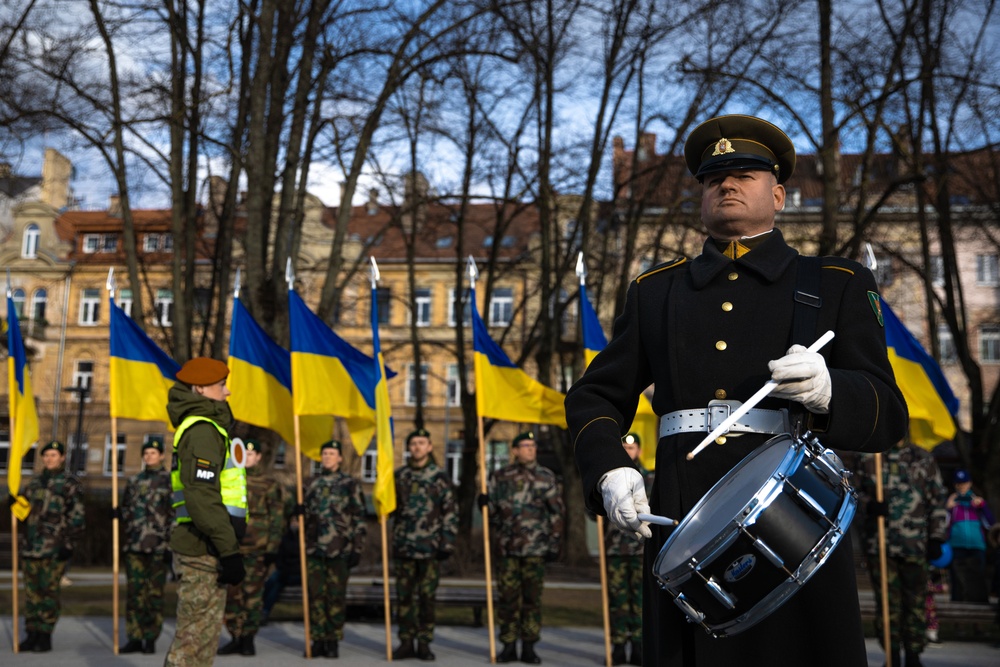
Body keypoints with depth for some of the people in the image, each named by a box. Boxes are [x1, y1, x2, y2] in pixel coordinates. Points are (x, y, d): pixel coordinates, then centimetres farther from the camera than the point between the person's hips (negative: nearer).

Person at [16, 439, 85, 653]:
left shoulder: (70, 483, -2)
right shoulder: (34, 482, 17)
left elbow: (76, 516, -7)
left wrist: (68, 544, -12)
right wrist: (21, 538, 13)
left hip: (54, 549, -6)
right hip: (30, 547, 6)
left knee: (49, 591, -4)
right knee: (31, 592, 8)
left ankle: (45, 637, 3)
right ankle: (32, 634, 16)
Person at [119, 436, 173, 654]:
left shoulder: (170, 481, 1)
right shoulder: (134, 481, 15)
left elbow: (175, 514, -4)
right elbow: (125, 510, 20)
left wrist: (170, 544, -11)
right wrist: (124, 539, 14)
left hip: (157, 546, -4)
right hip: (134, 545, 5)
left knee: (154, 594, 0)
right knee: (134, 593, 5)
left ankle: (150, 639, 7)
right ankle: (134, 638, 11)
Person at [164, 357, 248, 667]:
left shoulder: (200, 427, 19)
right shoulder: (202, 430, -13)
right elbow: (202, 497, -22)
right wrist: (229, 549, -21)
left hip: (200, 547, 10)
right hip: (204, 548, -10)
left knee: (198, 633, 17)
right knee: (198, 634, -5)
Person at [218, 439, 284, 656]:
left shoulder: (269, 483, 2)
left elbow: (276, 516, -1)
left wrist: (272, 547, -8)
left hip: (257, 549, -4)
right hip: (231, 547, 4)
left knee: (252, 594, -1)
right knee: (231, 593, 4)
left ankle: (248, 639, 9)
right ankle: (236, 638, 14)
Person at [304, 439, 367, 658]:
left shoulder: (350, 484, 3)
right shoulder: (312, 484, 14)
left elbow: (359, 518, 1)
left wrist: (357, 548, -4)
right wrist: (303, 545, 16)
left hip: (339, 549, -3)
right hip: (314, 549, 3)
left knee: (337, 596, -1)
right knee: (316, 595, 4)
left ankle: (333, 641, 7)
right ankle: (318, 640, 12)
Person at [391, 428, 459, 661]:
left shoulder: (439, 477, 2)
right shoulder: (399, 475, 9)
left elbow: (450, 511, 0)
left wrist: (447, 542, -5)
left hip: (429, 545, -2)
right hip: (403, 545, 2)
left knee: (427, 596, 2)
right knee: (404, 595, 5)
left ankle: (424, 643, 10)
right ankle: (406, 642, 13)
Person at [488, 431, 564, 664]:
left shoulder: (546, 477, 5)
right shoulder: (501, 476, 7)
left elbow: (556, 513, 5)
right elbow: (491, 507, 15)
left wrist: (554, 543, 1)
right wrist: (499, 531, 5)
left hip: (536, 548, -1)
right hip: (507, 548, 1)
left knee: (532, 598, 4)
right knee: (508, 597, 2)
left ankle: (529, 647, 12)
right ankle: (509, 646, 12)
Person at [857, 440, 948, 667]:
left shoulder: (923, 459, 6)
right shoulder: (868, 459, 9)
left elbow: (938, 501, 8)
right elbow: (857, 492, 15)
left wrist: (936, 538, 2)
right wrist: (868, 504, -8)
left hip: (915, 545, 0)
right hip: (880, 544, 0)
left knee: (915, 600, 5)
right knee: (887, 600, 0)